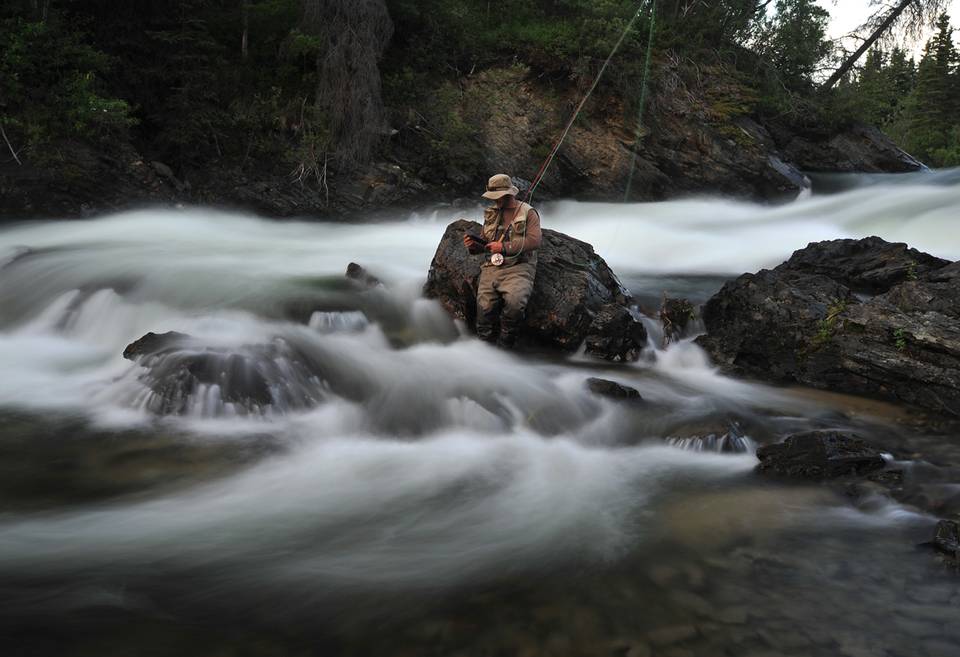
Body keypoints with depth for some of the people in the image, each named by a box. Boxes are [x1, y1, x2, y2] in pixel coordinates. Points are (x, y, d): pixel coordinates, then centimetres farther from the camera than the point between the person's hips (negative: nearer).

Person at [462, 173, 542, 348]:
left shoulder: (528, 213, 4)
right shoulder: (491, 213, 20)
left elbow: (534, 241, -10)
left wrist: (504, 247, -15)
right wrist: (473, 246, 3)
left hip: (518, 268, -4)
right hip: (491, 268, 5)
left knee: (514, 301, -32)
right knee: (484, 307, -15)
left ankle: (505, 343, -13)